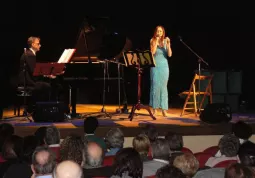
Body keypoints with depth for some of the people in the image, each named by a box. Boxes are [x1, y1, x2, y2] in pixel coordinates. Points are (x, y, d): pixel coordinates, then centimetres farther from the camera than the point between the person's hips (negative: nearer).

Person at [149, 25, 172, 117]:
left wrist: (168, 44, -14)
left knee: (163, 86, 2)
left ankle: (164, 109, 3)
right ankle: (154, 108, 4)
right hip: (155, 66, -1)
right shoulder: (153, 41, 2)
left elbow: (169, 54, -3)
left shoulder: (165, 41, 5)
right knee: (155, 86, -2)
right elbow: (152, 52, -13)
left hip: (164, 66, 2)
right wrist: (156, 42, -13)